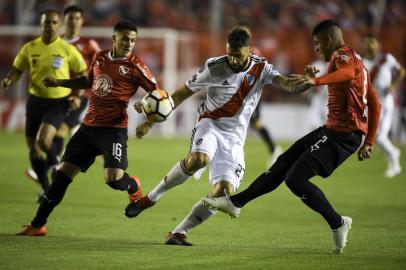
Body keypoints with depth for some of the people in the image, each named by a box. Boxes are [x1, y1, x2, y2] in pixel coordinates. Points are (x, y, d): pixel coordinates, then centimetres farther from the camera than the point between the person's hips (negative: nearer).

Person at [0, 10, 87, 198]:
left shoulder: (67, 49, -7)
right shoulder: (30, 48, -1)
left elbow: (82, 73, 3)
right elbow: (17, 69, 7)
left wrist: (77, 95, -9)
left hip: (58, 102, -3)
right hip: (35, 100, 3)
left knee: (43, 141, -24)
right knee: (33, 149, 5)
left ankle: (53, 162, 12)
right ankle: (47, 190, 23)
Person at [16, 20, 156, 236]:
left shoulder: (134, 66, -8)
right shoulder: (99, 58, 9)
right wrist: (58, 83, 25)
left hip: (113, 129, -5)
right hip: (88, 127, 5)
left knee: (114, 179, -20)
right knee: (63, 173, 3)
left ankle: (134, 187, 20)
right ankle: (37, 225, 10)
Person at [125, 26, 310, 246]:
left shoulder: (261, 68, 0)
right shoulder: (214, 67, -6)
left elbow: (288, 84, -15)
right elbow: (182, 94, 1)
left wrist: (304, 82, -40)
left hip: (234, 138, 3)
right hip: (210, 124, -3)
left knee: (224, 192, -14)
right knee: (199, 159, -36)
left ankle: (178, 233, 0)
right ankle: (151, 198, -18)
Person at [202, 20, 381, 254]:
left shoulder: (342, 54, -8)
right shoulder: (355, 59, 23)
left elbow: (347, 72, -35)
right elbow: (375, 104, 23)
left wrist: (317, 80, -50)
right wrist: (368, 142, 24)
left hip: (342, 133, -10)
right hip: (333, 129, 10)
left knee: (295, 179, -15)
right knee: (284, 163, 14)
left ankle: (338, 223, -6)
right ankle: (235, 202, 21)